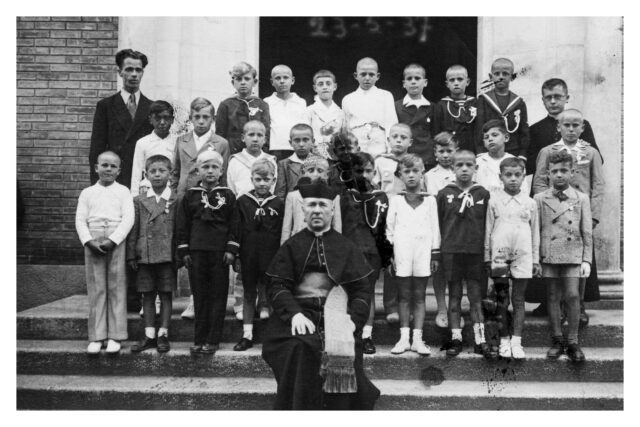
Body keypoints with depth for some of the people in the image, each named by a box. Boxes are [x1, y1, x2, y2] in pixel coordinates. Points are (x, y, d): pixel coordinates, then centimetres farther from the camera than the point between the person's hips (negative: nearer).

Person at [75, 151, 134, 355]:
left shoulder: (123, 192, 8)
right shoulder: (87, 193, 13)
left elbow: (128, 218, -3)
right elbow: (80, 220, 5)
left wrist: (113, 240, -15)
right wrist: (88, 241, -11)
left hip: (116, 241, -1)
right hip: (93, 241, 2)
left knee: (116, 288, -1)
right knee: (95, 288, 2)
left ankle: (115, 336, 5)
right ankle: (96, 337, 7)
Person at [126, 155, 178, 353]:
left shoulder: (176, 201, 0)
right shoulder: (139, 201, 6)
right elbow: (133, 229, 6)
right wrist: (131, 255, 2)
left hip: (167, 255, -2)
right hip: (145, 255, 2)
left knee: (166, 295, 4)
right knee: (147, 296, 8)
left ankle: (163, 335, 13)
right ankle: (149, 335, 17)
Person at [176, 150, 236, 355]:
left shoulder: (228, 196, 4)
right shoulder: (190, 196, 7)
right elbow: (181, 225, 7)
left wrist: (231, 250, -4)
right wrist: (184, 251, 2)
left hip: (220, 252, -1)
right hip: (197, 252, 1)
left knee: (218, 296, 2)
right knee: (199, 296, 6)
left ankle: (213, 340, 9)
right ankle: (199, 340, 13)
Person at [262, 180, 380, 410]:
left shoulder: (346, 247, 16)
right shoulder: (291, 246, 14)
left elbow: (361, 290, 9)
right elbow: (277, 286, 4)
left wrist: (354, 319, -11)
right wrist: (294, 313, -16)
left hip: (337, 316, 0)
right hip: (298, 315, 0)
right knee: (300, 349, -30)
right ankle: (299, 409, -14)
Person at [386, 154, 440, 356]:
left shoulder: (430, 200, 9)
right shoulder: (395, 200, 7)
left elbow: (435, 228, 8)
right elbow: (389, 227, 6)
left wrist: (436, 254, 4)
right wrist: (389, 254, 0)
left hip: (423, 252, 0)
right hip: (401, 253, 0)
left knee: (419, 296, 3)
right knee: (404, 296, 4)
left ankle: (417, 339, 6)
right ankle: (404, 338, 9)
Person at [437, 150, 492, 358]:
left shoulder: (483, 194, 3)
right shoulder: (444, 194, 2)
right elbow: (438, 224, 3)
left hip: (476, 251, 0)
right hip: (451, 251, 0)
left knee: (476, 297, 6)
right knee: (454, 296, 7)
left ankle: (480, 340, 11)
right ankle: (456, 339, 14)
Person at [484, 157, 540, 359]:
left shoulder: (530, 203, 5)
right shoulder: (494, 201, 1)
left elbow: (535, 233, 11)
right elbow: (487, 230, 4)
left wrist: (536, 260, 10)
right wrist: (487, 257, 2)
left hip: (522, 256, 1)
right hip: (499, 255, -1)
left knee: (519, 300, 5)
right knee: (502, 300, 6)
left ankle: (516, 341, 9)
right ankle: (504, 340, 16)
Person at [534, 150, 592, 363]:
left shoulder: (581, 199, 5)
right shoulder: (539, 199, 4)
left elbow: (587, 233, 6)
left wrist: (587, 259, 0)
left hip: (573, 255, 0)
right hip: (549, 256, 0)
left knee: (573, 295, -6)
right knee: (553, 297, 6)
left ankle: (572, 342, 7)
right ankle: (557, 340, 18)